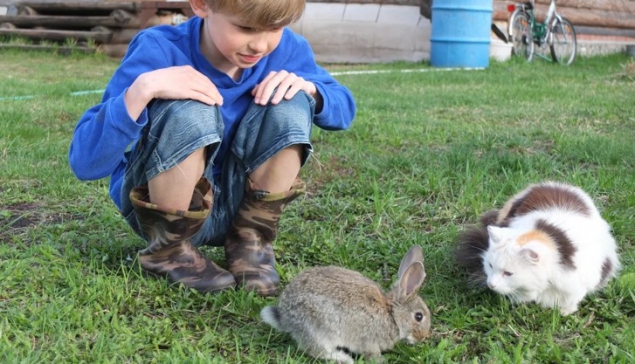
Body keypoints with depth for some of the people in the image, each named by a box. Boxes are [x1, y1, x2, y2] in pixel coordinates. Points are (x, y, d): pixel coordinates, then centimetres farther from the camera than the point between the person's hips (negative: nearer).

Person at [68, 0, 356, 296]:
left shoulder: (286, 48, -12)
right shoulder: (159, 51, -24)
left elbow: (344, 108, 3)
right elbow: (84, 163, -28)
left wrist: (309, 88, -19)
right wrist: (141, 89, -42)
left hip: (237, 204, 4)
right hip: (161, 203, -3)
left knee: (287, 106, -20)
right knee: (189, 113, -32)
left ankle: (251, 238, -5)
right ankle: (168, 250, -11)